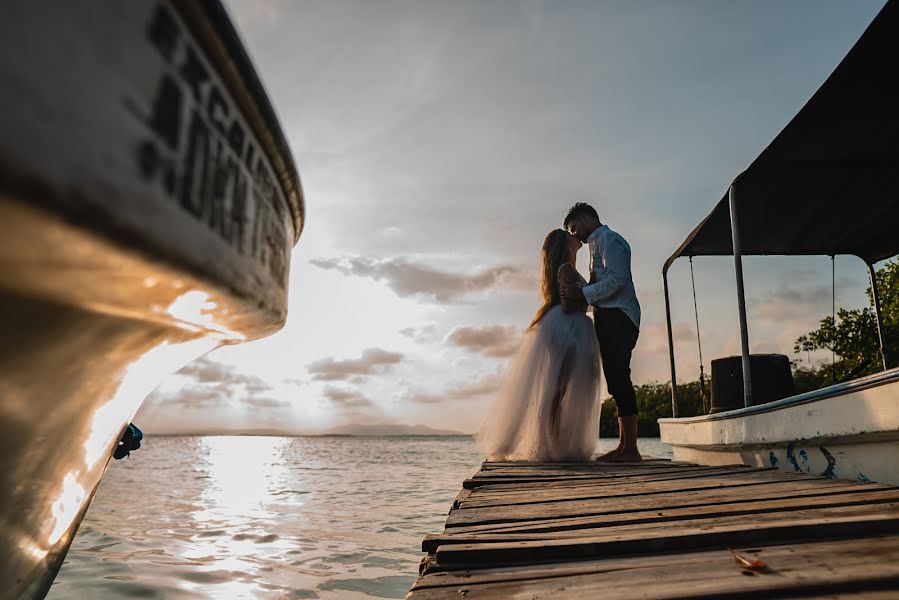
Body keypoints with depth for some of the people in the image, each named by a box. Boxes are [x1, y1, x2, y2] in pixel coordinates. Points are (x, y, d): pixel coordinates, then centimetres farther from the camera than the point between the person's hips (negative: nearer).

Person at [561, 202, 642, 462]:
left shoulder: (608, 239, -4)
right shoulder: (599, 242, 26)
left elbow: (617, 278, -18)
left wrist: (583, 293, -19)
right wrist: (579, 294, 7)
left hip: (617, 317, -10)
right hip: (609, 318, 10)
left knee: (619, 379, -14)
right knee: (617, 382, 7)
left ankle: (631, 449, -12)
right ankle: (623, 446, 11)